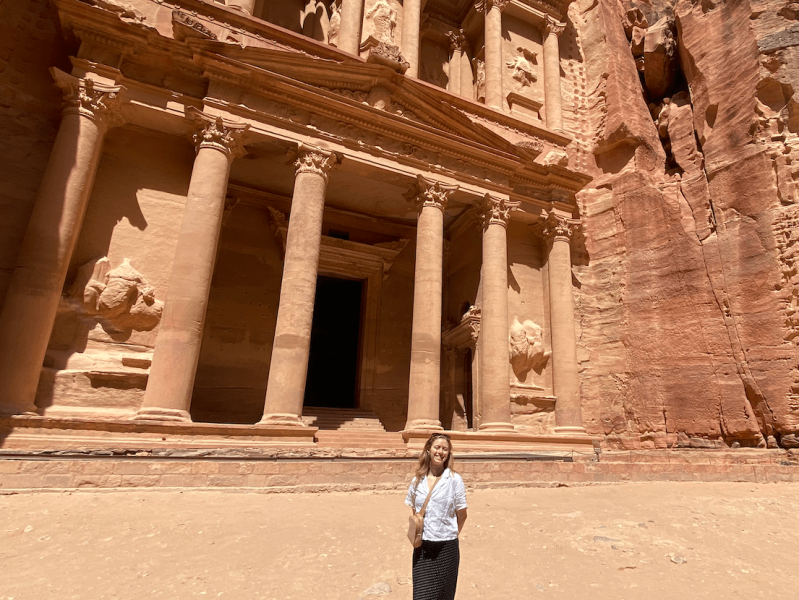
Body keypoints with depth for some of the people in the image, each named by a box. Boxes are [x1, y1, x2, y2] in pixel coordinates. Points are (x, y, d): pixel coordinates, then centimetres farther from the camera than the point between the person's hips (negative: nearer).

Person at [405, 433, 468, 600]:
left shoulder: (454, 479, -8)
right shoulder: (418, 479, 1)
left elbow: (462, 515, -1)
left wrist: (449, 535, 9)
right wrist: (417, 531, 5)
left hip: (446, 548, -2)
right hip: (422, 548, 2)